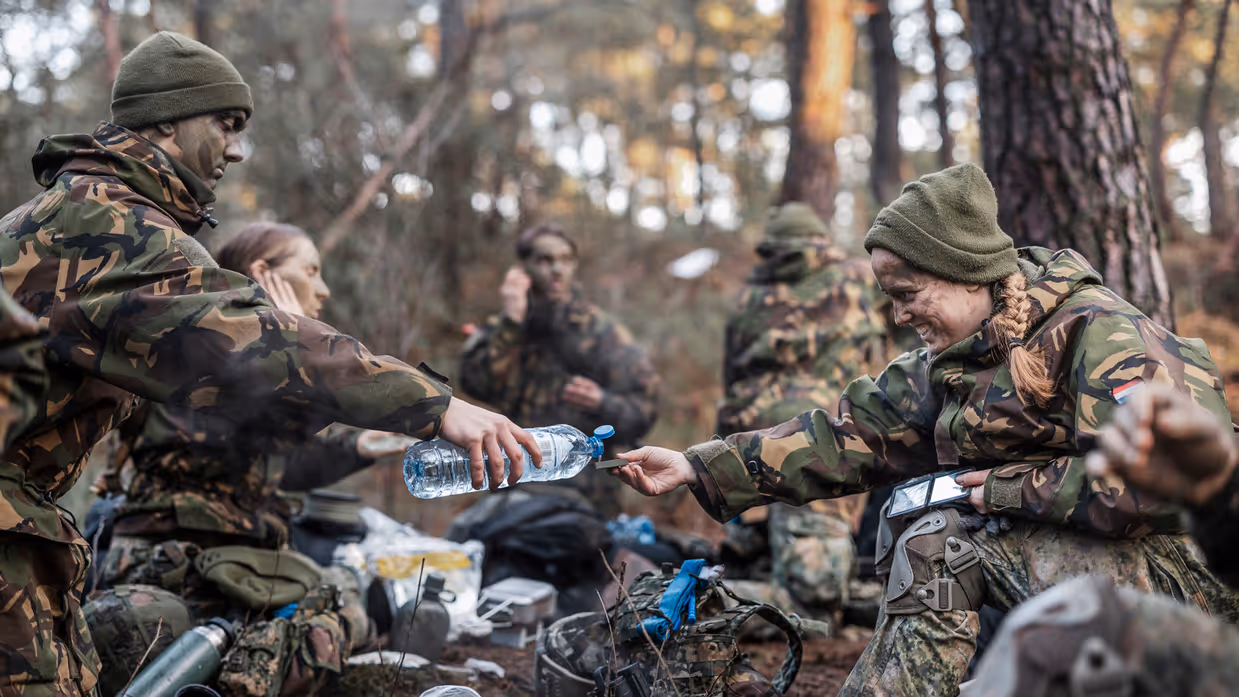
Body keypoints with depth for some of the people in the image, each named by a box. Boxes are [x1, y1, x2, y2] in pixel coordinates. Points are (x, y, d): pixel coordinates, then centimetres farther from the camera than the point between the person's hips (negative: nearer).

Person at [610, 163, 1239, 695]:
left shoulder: (1100, 334, -18)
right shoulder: (953, 361, 7)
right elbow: (850, 434, 5)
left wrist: (1011, 488, -17)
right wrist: (698, 468, -1)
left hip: (1184, 568, -8)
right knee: (931, 542, -9)